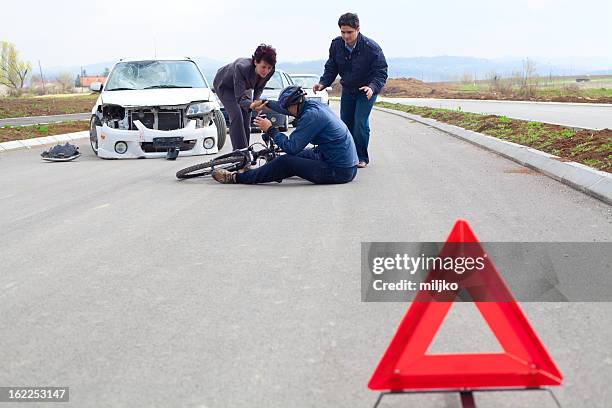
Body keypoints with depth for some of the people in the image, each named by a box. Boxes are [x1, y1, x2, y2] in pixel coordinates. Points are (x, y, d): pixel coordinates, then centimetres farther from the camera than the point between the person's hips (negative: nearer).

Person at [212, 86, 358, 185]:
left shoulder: (311, 115, -18)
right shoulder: (314, 104, 10)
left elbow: (291, 148, -17)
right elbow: (289, 107, 30)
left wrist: (270, 130, -5)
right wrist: (266, 103, 42)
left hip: (338, 171, -9)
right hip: (348, 166, 9)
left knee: (286, 162, -9)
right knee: (299, 155, 24)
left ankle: (237, 178, 1)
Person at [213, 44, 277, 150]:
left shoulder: (269, 72, -28)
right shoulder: (242, 67, -45)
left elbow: (259, 88, -5)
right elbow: (240, 97, -46)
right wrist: (253, 105, -63)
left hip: (243, 86, 6)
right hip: (224, 85, -6)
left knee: (246, 118, 1)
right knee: (237, 116, -19)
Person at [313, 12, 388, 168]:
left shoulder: (371, 48, -25)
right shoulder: (336, 45, -12)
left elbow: (381, 73, -22)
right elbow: (331, 68, -1)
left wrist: (372, 87, -42)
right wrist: (322, 83, -20)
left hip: (367, 90, -5)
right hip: (347, 90, 5)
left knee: (360, 122, -14)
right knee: (345, 122, 6)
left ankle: (361, 158, -2)